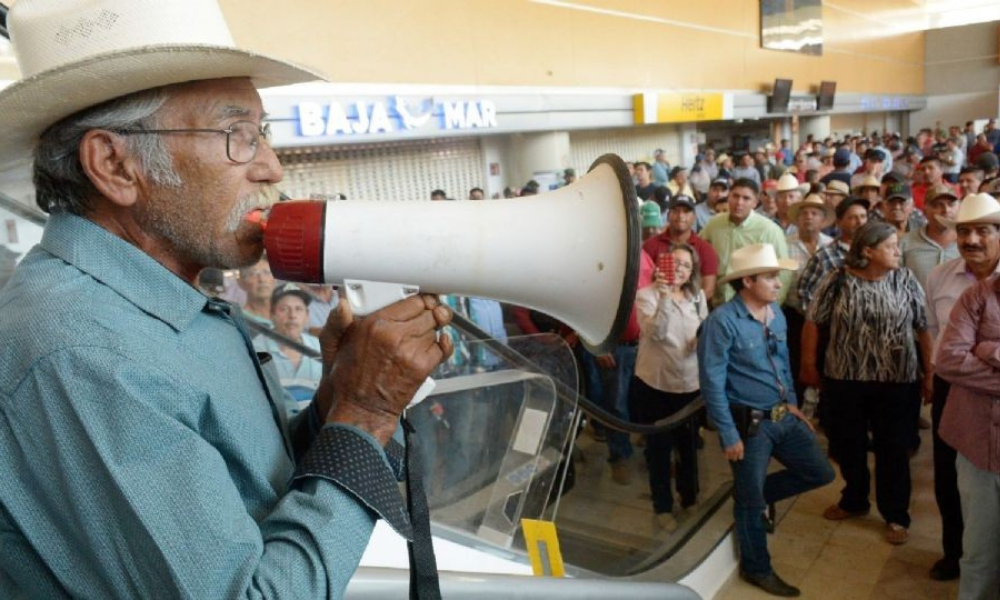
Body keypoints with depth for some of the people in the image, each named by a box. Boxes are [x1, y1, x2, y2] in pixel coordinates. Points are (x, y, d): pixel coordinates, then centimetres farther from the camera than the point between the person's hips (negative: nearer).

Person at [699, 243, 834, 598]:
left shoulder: (776, 313, 4)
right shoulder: (722, 322, -21)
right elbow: (712, 384, -20)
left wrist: (792, 403, 13)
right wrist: (729, 436, -18)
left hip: (783, 418, 8)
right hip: (749, 423, -7)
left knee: (820, 473, 15)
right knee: (751, 500, 8)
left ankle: (753, 493, 31)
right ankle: (756, 568, 30)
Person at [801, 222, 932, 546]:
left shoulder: (906, 281, -3)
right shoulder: (837, 282, -7)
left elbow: (923, 329, 0)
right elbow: (813, 322, -1)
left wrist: (929, 374, 0)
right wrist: (809, 365, 2)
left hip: (897, 382, 0)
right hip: (844, 379, 0)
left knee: (894, 450, 10)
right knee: (848, 446, 15)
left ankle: (896, 516, 28)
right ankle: (854, 500, 39)